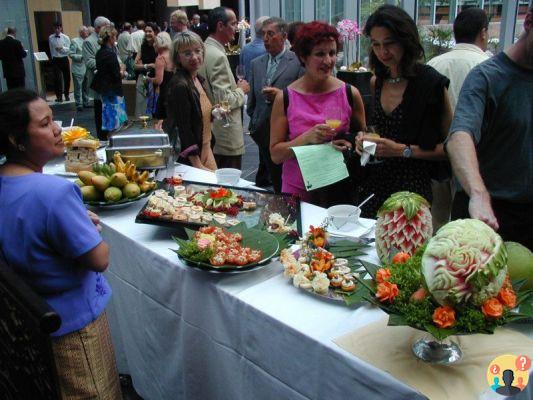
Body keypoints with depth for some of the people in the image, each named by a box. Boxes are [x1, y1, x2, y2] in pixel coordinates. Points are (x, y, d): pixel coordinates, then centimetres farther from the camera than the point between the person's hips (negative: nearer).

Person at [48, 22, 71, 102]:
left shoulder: (66, 37, -2)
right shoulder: (50, 38, 3)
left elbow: (69, 49, -8)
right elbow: (51, 50, 14)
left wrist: (62, 48, -24)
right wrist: (53, 58, 15)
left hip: (64, 59, 0)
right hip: (55, 60, 0)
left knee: (67, 77, 8)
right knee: (57, 78, -8)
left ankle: (66, 95, 24)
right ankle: (59, 96, -2)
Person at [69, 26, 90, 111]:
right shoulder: (74, 41, -6)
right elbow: (71, 54, -11)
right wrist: (81, 57, -19)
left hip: (86, 68, 6)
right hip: (78, 69, -6)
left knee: (86, 88, 12)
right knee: (78, 88, -1)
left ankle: (86, 103, 22)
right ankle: (79, 104, 5)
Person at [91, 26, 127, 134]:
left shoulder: (100, 52, 8)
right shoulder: (110, 53, -18)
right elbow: (116, 75, -19)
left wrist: (118, 71, 7)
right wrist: (121, 73, 2)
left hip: (103, 89, 9)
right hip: (112, 91, -9)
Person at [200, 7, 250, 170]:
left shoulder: (206, 50, 10)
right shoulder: (218, 56, -19)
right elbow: (224, 100, -23)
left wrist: (235, 87, 12)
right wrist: (241, 90, -6)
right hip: (226, 138, -10)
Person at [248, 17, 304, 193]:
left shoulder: (298, 62, -4)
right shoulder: (256, 63, 12)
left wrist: (281, 94, -19)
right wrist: (254, 122, 14)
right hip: (264, 131, 5)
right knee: (275, 180, 11)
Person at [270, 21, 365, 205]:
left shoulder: (350, 94, -3)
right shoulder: (285, 98, -6)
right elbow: (275, 154, -5)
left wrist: (350, 145, -12)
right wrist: (307, 138, -20)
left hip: (340, 190, 1)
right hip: (297, 191, -1)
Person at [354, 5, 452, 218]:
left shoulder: (431, 83, -10)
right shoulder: (376, 82, 7)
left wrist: (402, 150, -17)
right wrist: (365, 139, 2)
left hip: (412, 187, -5)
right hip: (373, 186, 5)